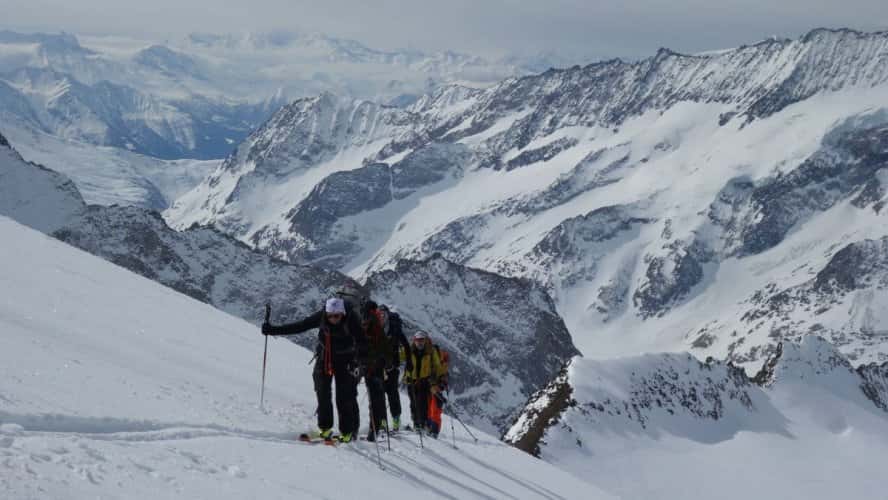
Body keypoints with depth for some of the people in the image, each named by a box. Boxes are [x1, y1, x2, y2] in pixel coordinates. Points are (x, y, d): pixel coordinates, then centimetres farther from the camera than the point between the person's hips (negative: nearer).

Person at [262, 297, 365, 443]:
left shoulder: (352, 320, -23)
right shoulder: (321, 317, -15)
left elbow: (361, 343, -23)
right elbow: (299, 326, -9)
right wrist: (273, 330, -10)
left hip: (345, 360, -3)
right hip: (324, 357, 3)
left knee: (345, 397, -7)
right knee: (322, 393, -1)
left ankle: (347, 432, 5)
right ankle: (324, 427, 13)